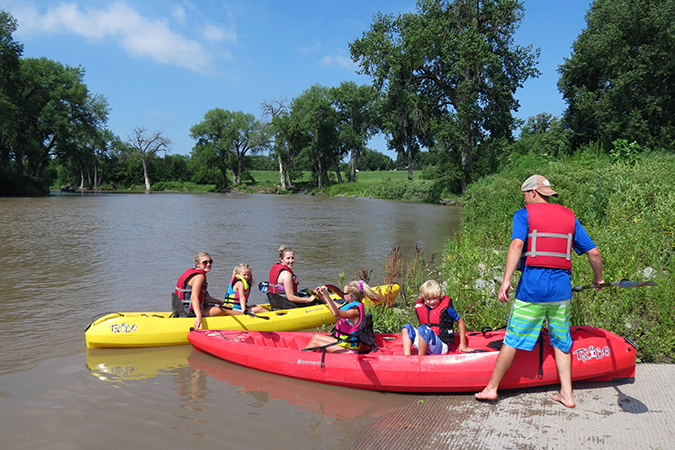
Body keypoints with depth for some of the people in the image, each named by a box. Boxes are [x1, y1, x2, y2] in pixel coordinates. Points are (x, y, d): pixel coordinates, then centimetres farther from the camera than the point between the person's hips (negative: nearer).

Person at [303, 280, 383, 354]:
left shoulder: (355, 310, -26)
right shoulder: (350, 304, 4)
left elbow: (336, 313, -42)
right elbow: (337, 306, 22)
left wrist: (326, 296, -38)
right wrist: (322, 295, 11)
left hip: (348, 349, -10)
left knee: (315, 343, -5)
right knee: (316, 337, 15)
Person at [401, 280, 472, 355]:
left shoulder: (445, 309, -5)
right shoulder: (420, 309, 8)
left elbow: (460, 322, 4)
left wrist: (463, 344, 4)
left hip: (441, 348, -6)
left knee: (422, 329, -30)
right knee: (407, 328, -9)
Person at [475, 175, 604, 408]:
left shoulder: (524, 214, -1)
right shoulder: (570, 217, 12)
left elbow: (517, 244, -19)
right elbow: (593, 252, 11)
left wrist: (506, 279, -23)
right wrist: (598, 278, 28)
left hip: (532, 285, -4)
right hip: (561, 286, 4)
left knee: (512, 340, 3)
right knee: (561, 342, 17)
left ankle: (491, 388, 13)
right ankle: (566, 394, 20)